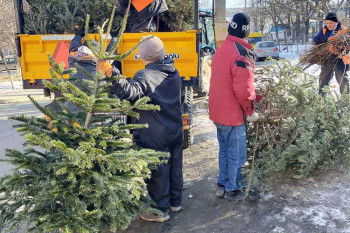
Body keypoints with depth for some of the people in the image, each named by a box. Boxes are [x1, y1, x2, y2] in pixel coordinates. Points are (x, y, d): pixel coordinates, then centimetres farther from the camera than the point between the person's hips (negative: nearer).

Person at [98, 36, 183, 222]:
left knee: (157, 172, 7)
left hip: (154, 138, -8)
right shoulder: (173, 73, 5)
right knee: (174, 167, 20)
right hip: (175, 133, 8)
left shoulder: (145, 76, -21)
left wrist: (111, 74, -50)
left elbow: (130, 92, -40)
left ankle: (160, 210, 20)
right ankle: (175, 201, 37)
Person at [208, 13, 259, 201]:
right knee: (236, 154, 8)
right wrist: (250, 112, -9)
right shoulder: (241, 53, -21)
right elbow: (244, 88, -24)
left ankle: (222, 184, 34)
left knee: (224, 150, 21)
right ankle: (232, 189, 22)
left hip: (218, 112, 9)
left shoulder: (221, 49, 7)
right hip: (233, 115, -9)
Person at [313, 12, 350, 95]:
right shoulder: (324, 30, 5)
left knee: (342, 80, 8)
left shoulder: (343, 30, -7)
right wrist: (327, 38, -27)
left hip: (340, 59, -3)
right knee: (323, 80, 12)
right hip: (327, 59, 3)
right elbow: (316, 40, -10)